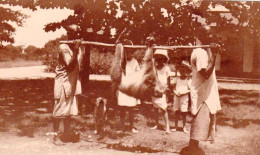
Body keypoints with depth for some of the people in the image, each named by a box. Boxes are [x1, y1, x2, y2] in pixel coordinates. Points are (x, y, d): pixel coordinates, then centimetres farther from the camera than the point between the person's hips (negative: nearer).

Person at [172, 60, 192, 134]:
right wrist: (175, 92, -8)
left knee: (184, 113, 3)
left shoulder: (188, 80, -3)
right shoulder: (177, 79, 9)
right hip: (177, 97, 4)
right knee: (176, 112, 7)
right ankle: (176, 126, 16)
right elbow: (174, 87, 13)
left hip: (184, 98, -4)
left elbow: (190, 90, -8)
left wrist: (183, 92, -20)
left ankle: (184, 127, 15)